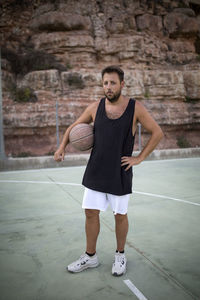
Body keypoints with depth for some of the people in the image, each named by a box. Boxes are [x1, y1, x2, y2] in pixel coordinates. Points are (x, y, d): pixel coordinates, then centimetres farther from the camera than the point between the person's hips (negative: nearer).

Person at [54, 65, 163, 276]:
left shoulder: (135, 108, -7)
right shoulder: (95, 107, 0)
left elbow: (157, 133, 0)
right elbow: (74, 127, 11)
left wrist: (139, 158, -6)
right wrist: (62, 147, -6)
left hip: (120, 173, -2)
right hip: (95, 171, 3)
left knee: (120, 215, 11)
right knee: (91, 213, 9)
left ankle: (120, 255, 34)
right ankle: (90, 256, 29)